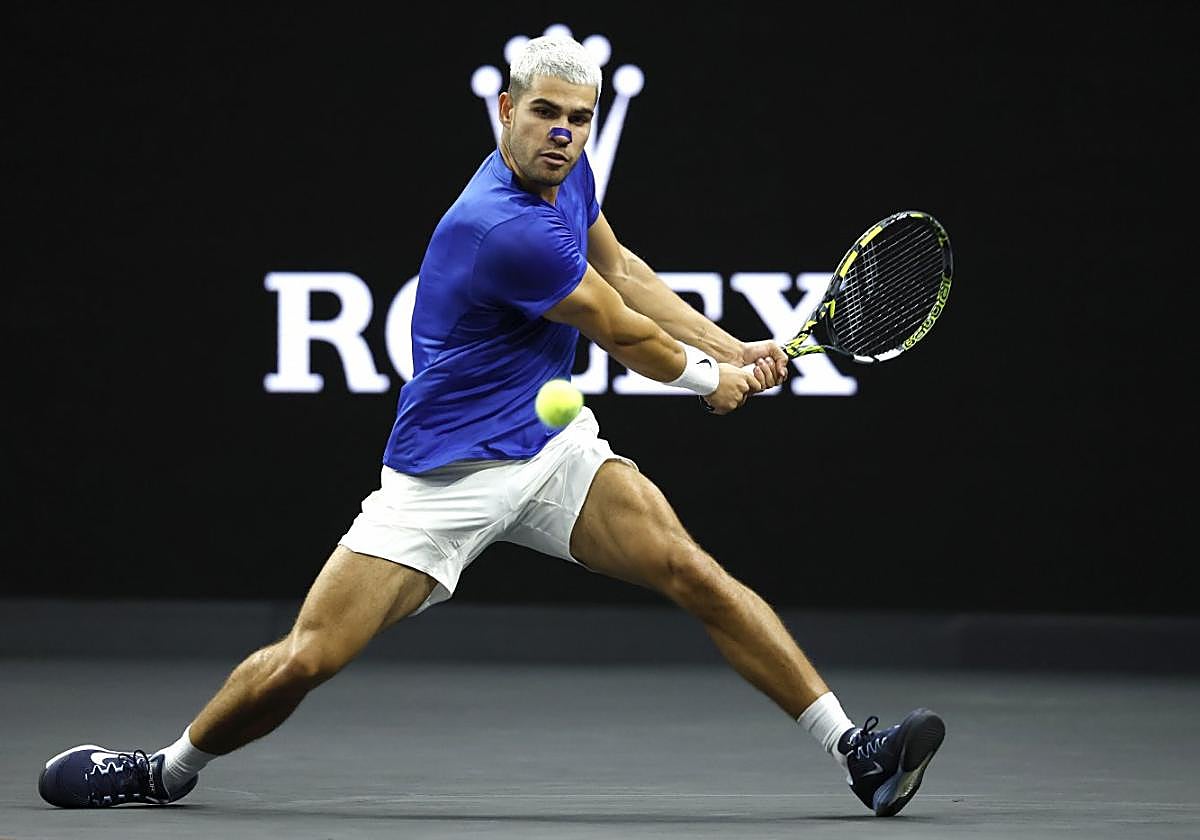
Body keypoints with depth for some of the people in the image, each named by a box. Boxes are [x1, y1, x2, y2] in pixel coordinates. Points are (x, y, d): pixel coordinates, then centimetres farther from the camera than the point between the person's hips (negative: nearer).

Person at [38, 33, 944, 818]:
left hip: (553, 444, 7)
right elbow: (623, 334, -12)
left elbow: (621, 267, 20)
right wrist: (709, 379, 7)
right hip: (445, 476, -7)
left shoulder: (566, 174, 1)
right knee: (307, 658, -10)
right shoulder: (503, 230, -27)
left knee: (695, 574, -11)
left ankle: (856, 751, -11)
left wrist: (732, 350, 11)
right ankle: (170, 768, 16)